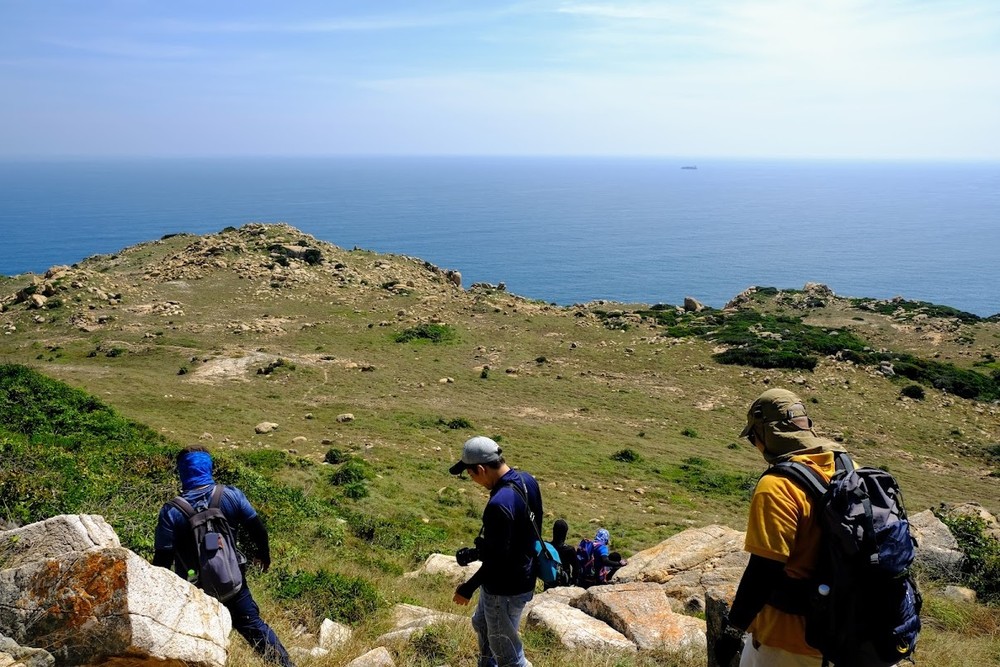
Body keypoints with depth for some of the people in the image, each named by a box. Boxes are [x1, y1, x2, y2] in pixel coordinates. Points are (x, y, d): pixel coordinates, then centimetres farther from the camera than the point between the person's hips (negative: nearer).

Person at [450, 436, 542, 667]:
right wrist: (478, 551, 15)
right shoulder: (527, 480, -5)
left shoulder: (499, 505, -33)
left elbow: (497, 560, -26)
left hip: (506, 589, -10)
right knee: (482, 624, 31)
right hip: (523, 575, 10)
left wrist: (468, 588, -13)